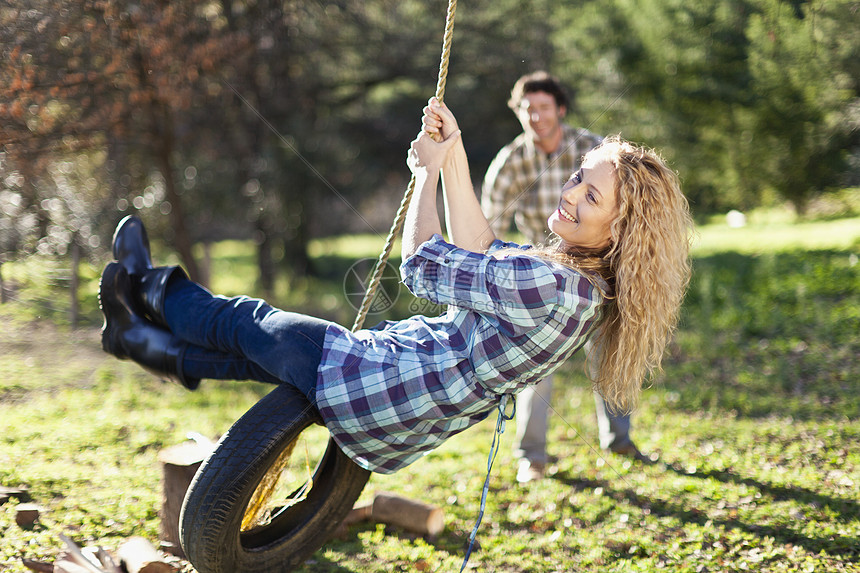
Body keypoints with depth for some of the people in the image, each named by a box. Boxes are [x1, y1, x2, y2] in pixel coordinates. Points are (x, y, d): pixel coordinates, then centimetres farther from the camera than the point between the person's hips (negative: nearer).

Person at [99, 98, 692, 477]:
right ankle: (161, 346, 40)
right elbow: (480, 257, 11)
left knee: (249, 321, 13)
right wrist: (456, 160, 5)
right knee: (265, 349, 22)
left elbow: (424, 267, -21)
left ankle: (148, 286, 37)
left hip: (375, 392, -8)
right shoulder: (583, 284, -2)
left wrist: (429, 169, -6)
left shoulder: (553, 289, -30)